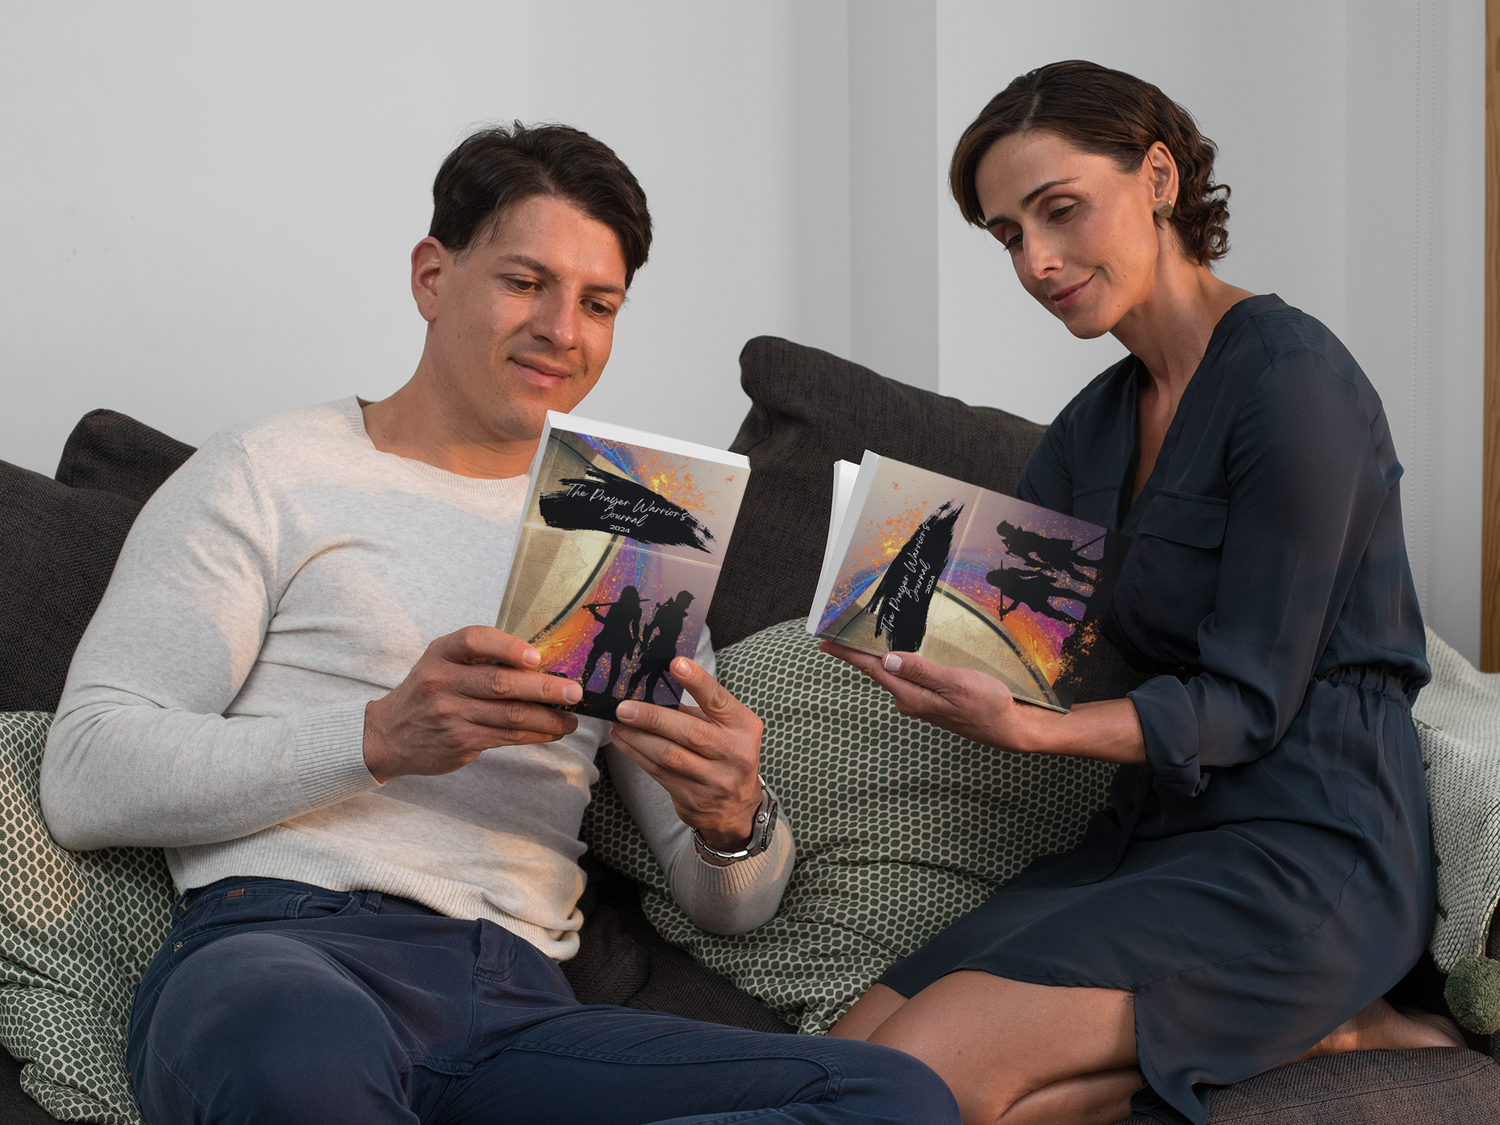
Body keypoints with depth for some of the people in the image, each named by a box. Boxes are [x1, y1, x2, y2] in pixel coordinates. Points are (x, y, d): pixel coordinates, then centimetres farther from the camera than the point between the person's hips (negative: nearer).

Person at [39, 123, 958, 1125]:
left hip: (522, 1002, 6)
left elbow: (734, 905, 24)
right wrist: (382, 736, -13)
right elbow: (87, 780, 0)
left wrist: (732, 822, -2)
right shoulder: (271, 475, 13)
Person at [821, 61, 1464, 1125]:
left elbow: (1247, 702, -14)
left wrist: (1028, 728, -28)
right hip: (1149, 834, 9)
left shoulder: (1291, 378, -11)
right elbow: (994, 612, 10)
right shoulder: (1095, 423, 16)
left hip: (1301, 849, -9)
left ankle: (1316, 1026, -6)